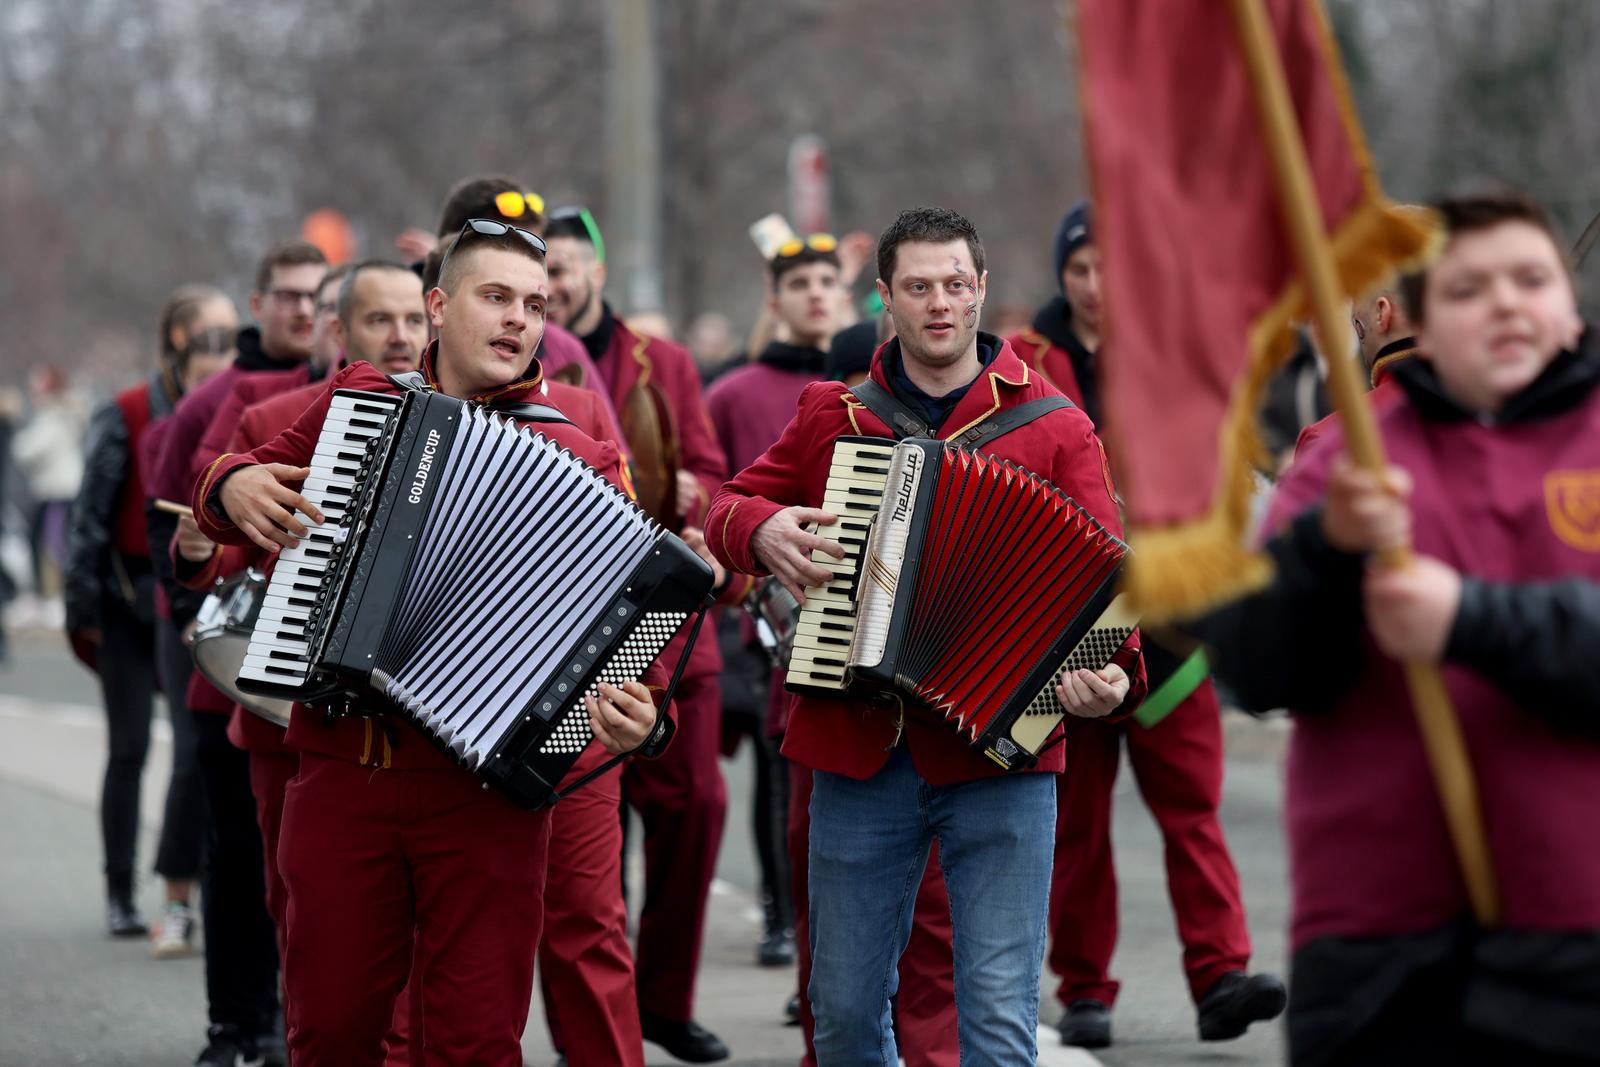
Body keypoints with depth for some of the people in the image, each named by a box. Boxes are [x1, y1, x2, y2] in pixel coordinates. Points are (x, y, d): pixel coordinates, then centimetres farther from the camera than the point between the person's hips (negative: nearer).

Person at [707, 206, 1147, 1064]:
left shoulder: (1054, 429, 2)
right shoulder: (831, 416, 10)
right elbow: (731, 507, 20)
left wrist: (1111, 674, -23)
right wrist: (762, 529, -4)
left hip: (997, 758, -3)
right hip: (858, 758, 3)